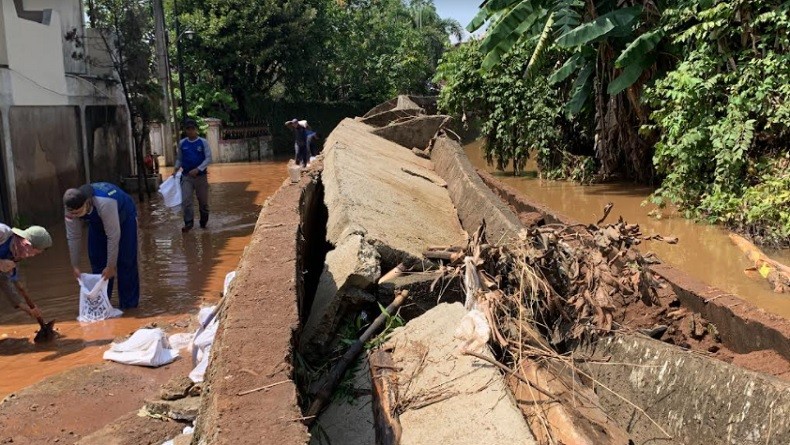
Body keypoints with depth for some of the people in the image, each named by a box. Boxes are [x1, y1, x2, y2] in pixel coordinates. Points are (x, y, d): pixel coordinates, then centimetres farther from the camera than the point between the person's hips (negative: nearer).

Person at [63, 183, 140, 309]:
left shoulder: (105, 203, -46)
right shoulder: (72, 209, -28)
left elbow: (113, 236, -38)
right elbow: (73, 237, -16)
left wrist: (111, 266, -31)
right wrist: (75, 266, -11)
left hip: (123, 217, -5)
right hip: (97, 221, 5)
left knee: (125, 261, -11)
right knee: (96, 259, 0)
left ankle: (129, 304, -1)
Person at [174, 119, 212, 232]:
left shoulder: (203, 142, -5)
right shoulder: (182, 143, 4)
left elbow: (208, 158, -8)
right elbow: (179, 159, 13)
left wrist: (197, 169, -19)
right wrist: (176, 169, -4)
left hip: (201, 175, -1)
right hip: (186, 176, 2)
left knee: (203, 200, 9)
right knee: (186, 200, -12)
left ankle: (203, 222, 28)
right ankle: (188, 222, -6)